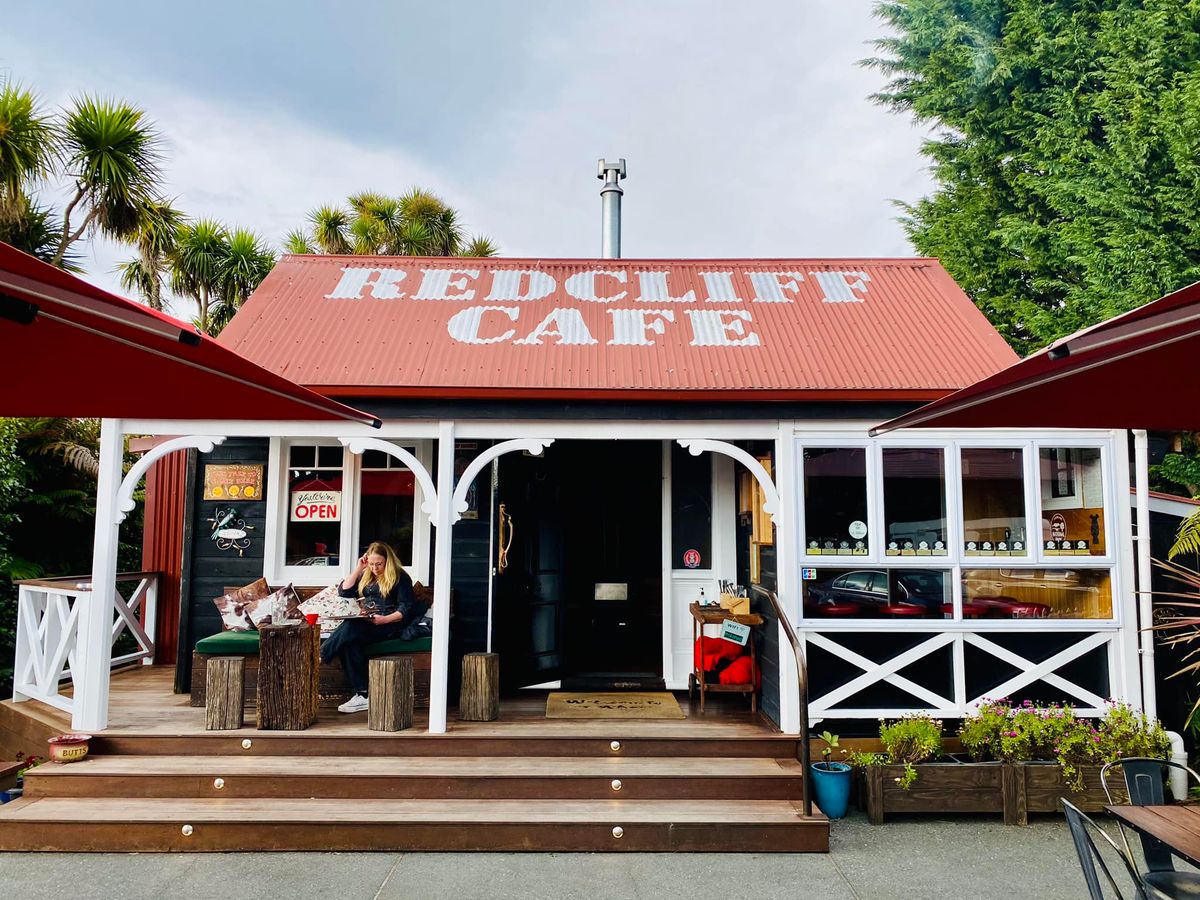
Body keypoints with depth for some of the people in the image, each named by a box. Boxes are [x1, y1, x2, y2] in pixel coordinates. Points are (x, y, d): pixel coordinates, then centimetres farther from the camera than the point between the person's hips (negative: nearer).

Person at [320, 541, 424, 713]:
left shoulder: (400, 577, 3)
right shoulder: (365, 576, 24)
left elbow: (406, 609, -5)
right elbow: (343, 591, 16)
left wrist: (385, 619, -22)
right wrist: (358, 568, 11)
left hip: (390, 625, -5)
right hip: (365, 623, 5)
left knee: (350, 629, -36)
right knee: (350, 642, -32)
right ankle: (362, 694, -34)